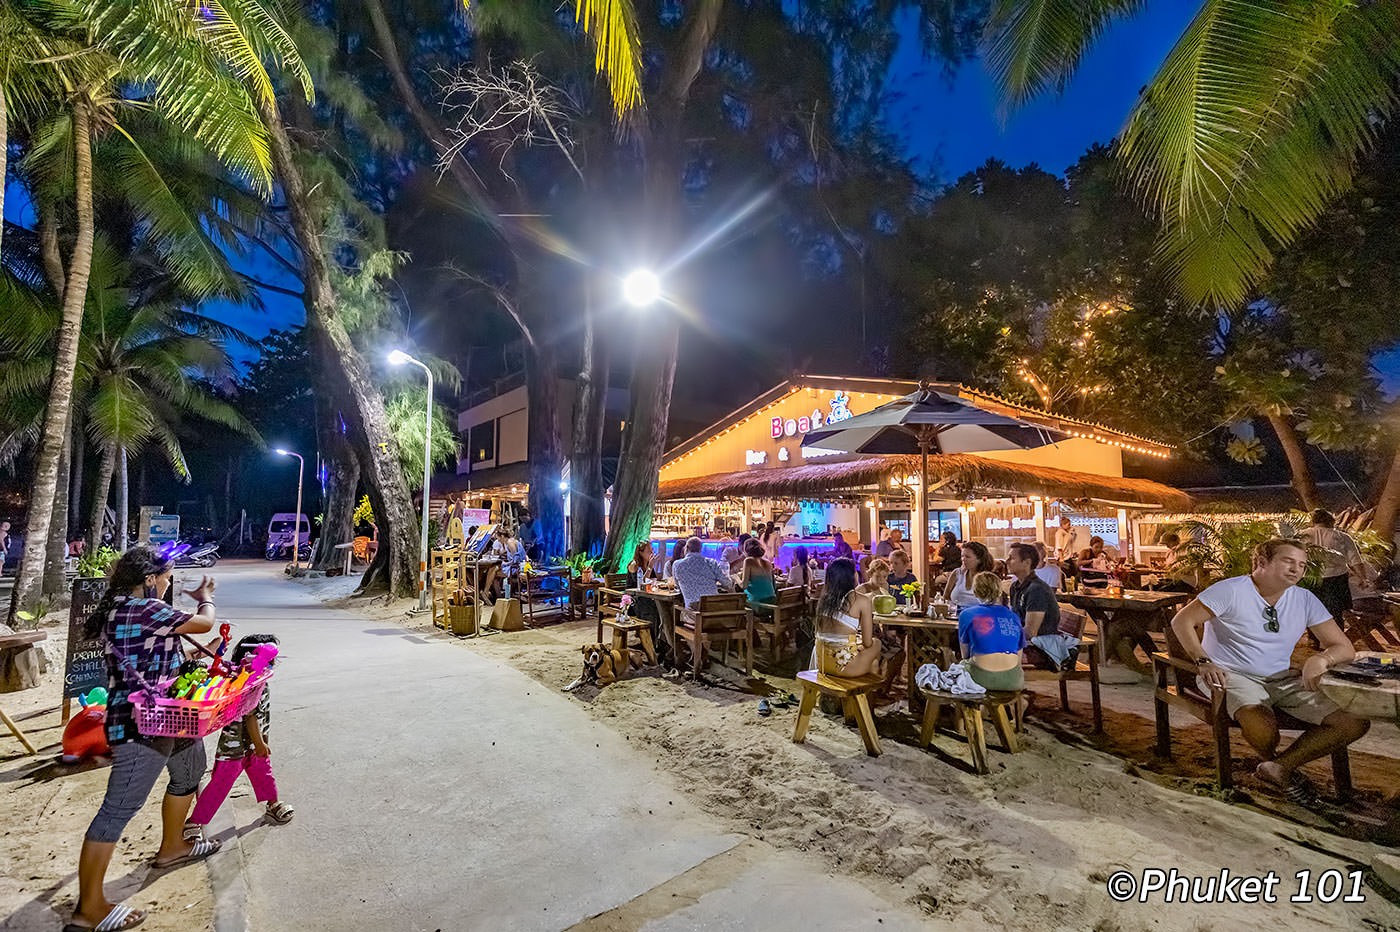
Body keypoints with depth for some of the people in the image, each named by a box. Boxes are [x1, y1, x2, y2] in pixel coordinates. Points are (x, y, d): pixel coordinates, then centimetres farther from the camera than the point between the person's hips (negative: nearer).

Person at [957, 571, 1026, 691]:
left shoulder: (967, 614, 4)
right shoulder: (1014, 617, 13)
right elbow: (1018, 659, 18)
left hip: (982, 679, -3)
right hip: (1012, 682, 3)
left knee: (962, 664, 27)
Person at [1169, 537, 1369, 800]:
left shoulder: (1305, 600, 8)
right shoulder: (1232, 591, -10)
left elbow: (1344, 648, 9)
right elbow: (1181, 621, -12)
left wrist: (1321, 659, -15)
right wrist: (1203, 662, -22)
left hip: (1283, 679, 6)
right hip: (1234, 676, -6)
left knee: (1356, 723, -12)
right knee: (1263, 729, -34)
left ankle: (1279, 767, 1)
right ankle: (1273, 762, 6)